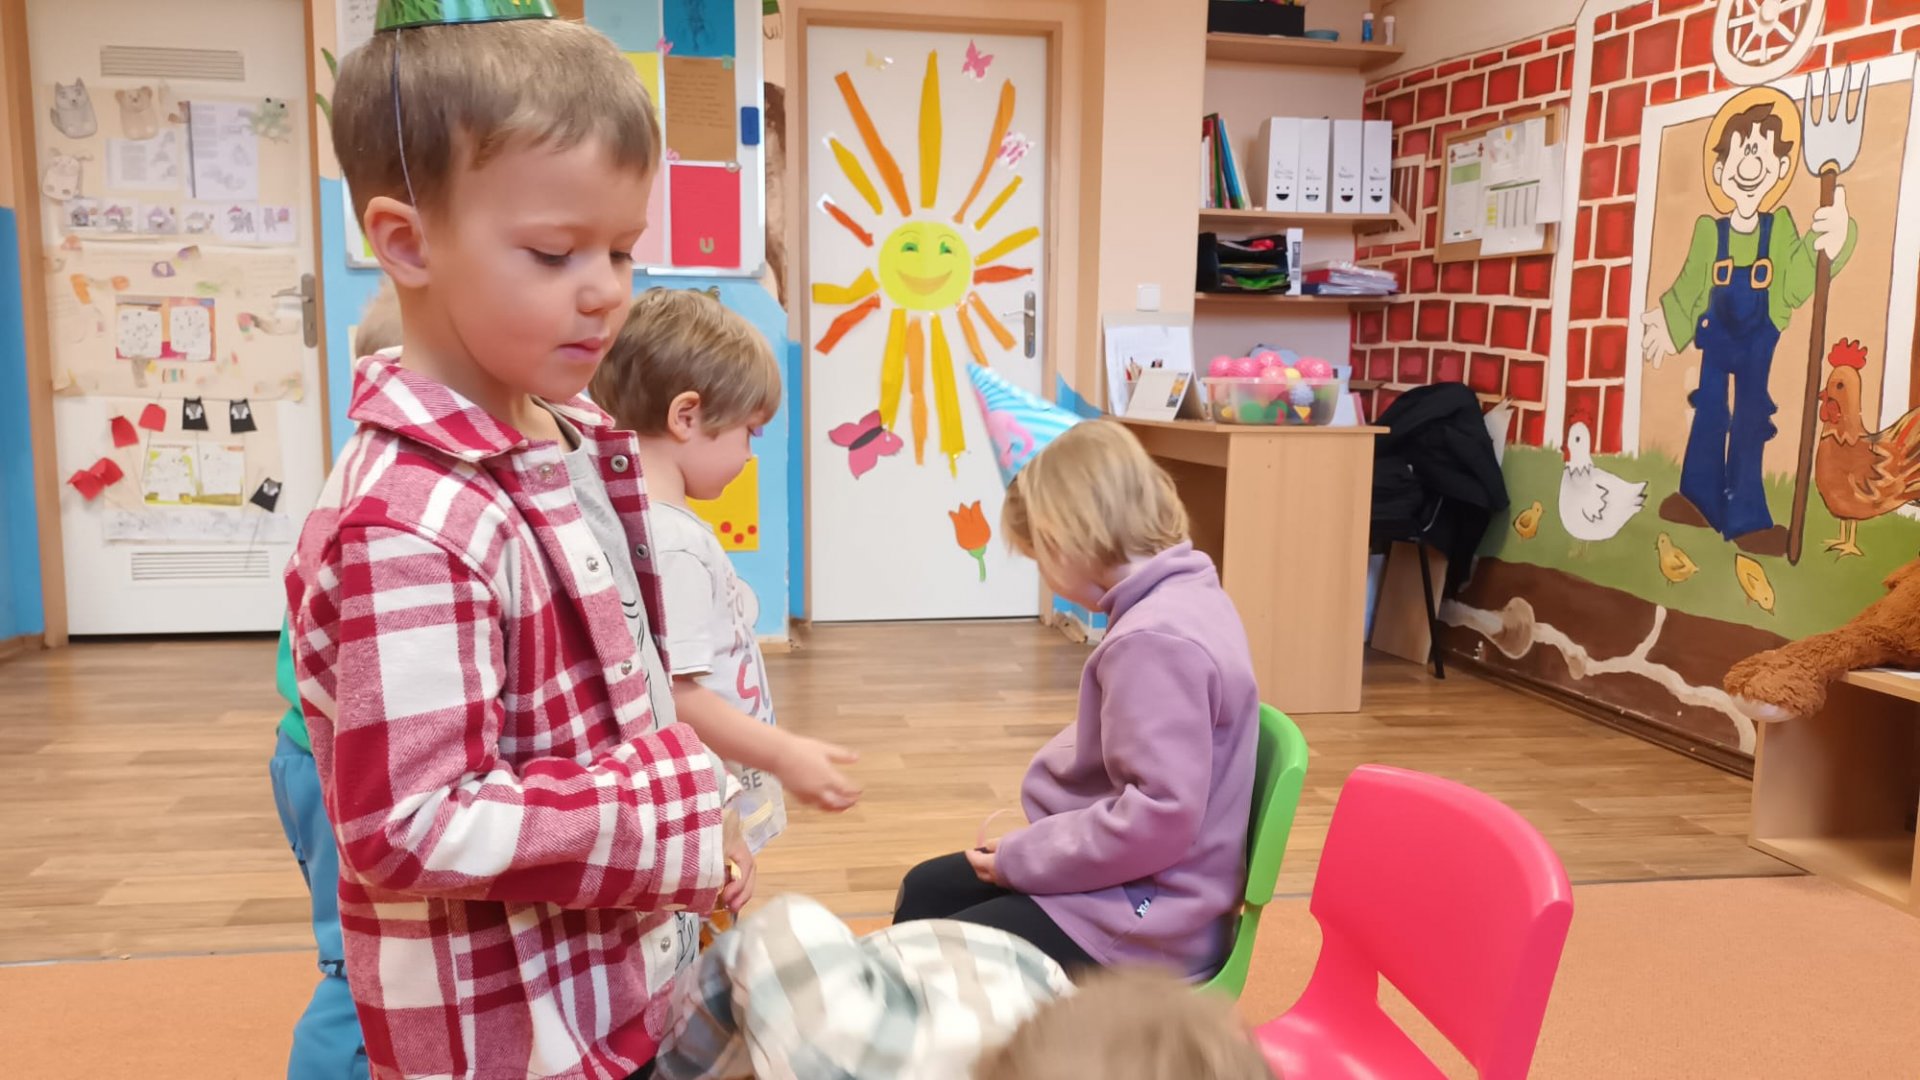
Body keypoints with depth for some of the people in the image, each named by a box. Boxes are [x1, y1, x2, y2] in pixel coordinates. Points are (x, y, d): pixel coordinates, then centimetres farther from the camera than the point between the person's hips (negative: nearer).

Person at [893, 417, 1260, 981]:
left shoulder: (1154, 640, -27)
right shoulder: (1182, 598, 5)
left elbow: (1160, 815, -30)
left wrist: (1022, 856, -18)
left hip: (1141, 921, -11)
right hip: (1139, 889, 11)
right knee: (924, 890, 20)